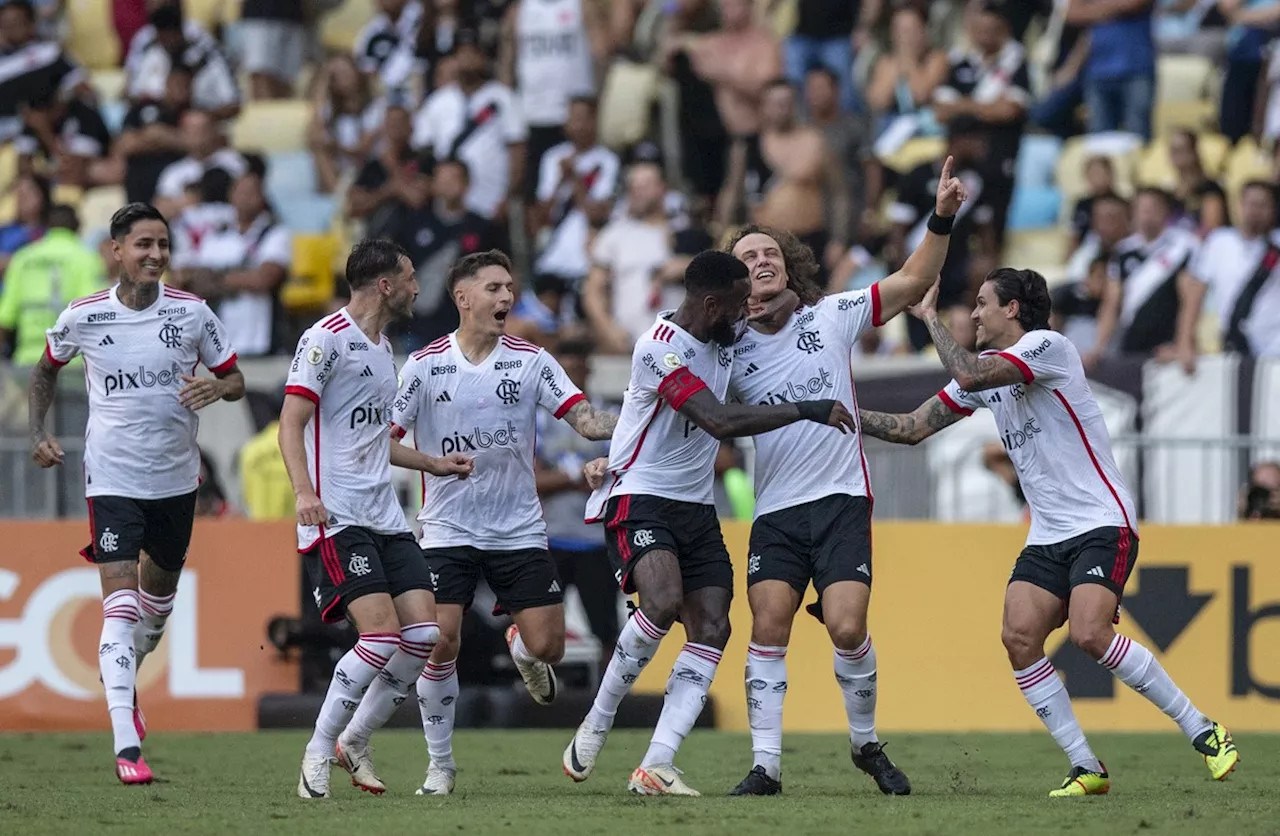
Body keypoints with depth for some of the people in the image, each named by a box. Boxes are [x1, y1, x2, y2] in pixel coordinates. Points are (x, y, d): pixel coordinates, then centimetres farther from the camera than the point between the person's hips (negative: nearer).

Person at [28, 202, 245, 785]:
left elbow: (235, 380, 4)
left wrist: (216, 389, -19)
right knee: (121, 601, -15)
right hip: (112, 476, -3)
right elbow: (46, 370, 14)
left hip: (176, 475, 3)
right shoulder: (83, 316, -6)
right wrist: (37, 433, 3)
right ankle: (127, 748, -22)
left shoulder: (192, 312, -4)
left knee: (160, 589, 20)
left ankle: (122, 680, 51)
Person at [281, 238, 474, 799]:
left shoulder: (382, 349, 20)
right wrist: (304, 491, -27)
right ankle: (318, 751, -4)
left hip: (385, 518, 9)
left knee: (423, 634, -3)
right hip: (336, 518, -9)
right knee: (382, 634, -18)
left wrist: (433, 463, 35)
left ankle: (354, 743, 12)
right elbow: (292, 422, -14)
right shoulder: (327, 339, -8)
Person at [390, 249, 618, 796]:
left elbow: (584, 419, -6)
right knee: (440, 642, -13)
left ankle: (521, 649, 35)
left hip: (520, 530, 2)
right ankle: (440, 765, 3)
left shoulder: (530, 361, 1)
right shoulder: (425, 365, -3)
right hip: (448, 531, -2)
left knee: (547, 645, -5)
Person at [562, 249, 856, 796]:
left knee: (711, 629, -6)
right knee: (664, 603, -30)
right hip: (639, 499, -8)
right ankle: (596, 726, -10)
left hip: (695, 506, 8)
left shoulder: (728, 336, 6)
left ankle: (656, 766, -10)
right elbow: (719, 421, -29)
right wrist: (806, 411, -26)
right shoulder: (661, 348, -20)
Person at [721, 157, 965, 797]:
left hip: (840, 501, -2)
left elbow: (913, 282, 2)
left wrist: (941, 219, -11)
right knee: (768, 631, -11)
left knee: (847, 629, -13)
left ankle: (867, 745, 10)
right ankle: (766, 765, -6)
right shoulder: (731, 349, 5)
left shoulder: (832, 316, 2)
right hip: (775, 511, 2)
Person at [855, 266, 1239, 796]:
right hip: (1046, 537, 8)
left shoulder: (1047, 346, -9)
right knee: (1019, 637, -13)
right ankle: (1086, 768, -8)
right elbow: (912, 428, 18)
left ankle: (1203, 732, -12)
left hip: (1101, 523, -8)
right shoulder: (987, 372, 15)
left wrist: (929, 316, -9)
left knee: (1089, 633, -25)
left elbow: (969, 375, -23)